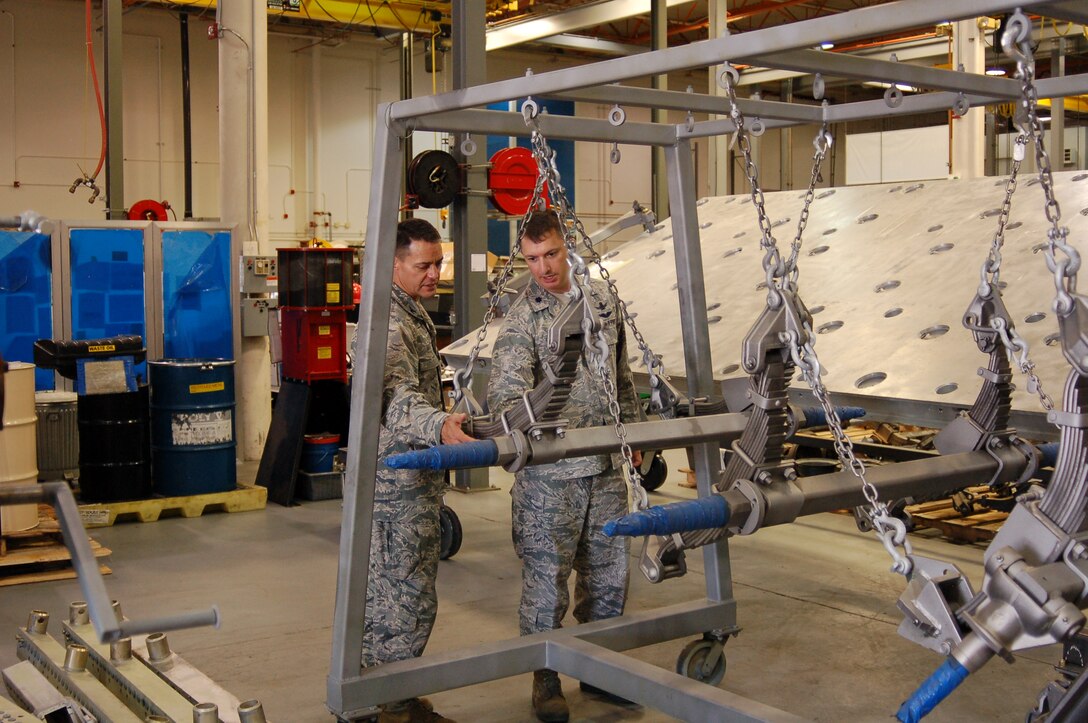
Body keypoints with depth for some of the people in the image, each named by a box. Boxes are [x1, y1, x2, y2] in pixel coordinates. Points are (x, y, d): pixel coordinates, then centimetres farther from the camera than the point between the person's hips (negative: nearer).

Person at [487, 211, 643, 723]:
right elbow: (505, 391, -22)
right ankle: (545, 678, 19)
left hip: (607, 468, 5)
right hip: (549, 474, -5)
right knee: (546, 578, 3)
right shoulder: (523, 319, -10)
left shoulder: (602, 301, 8)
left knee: (608, 573, 14)